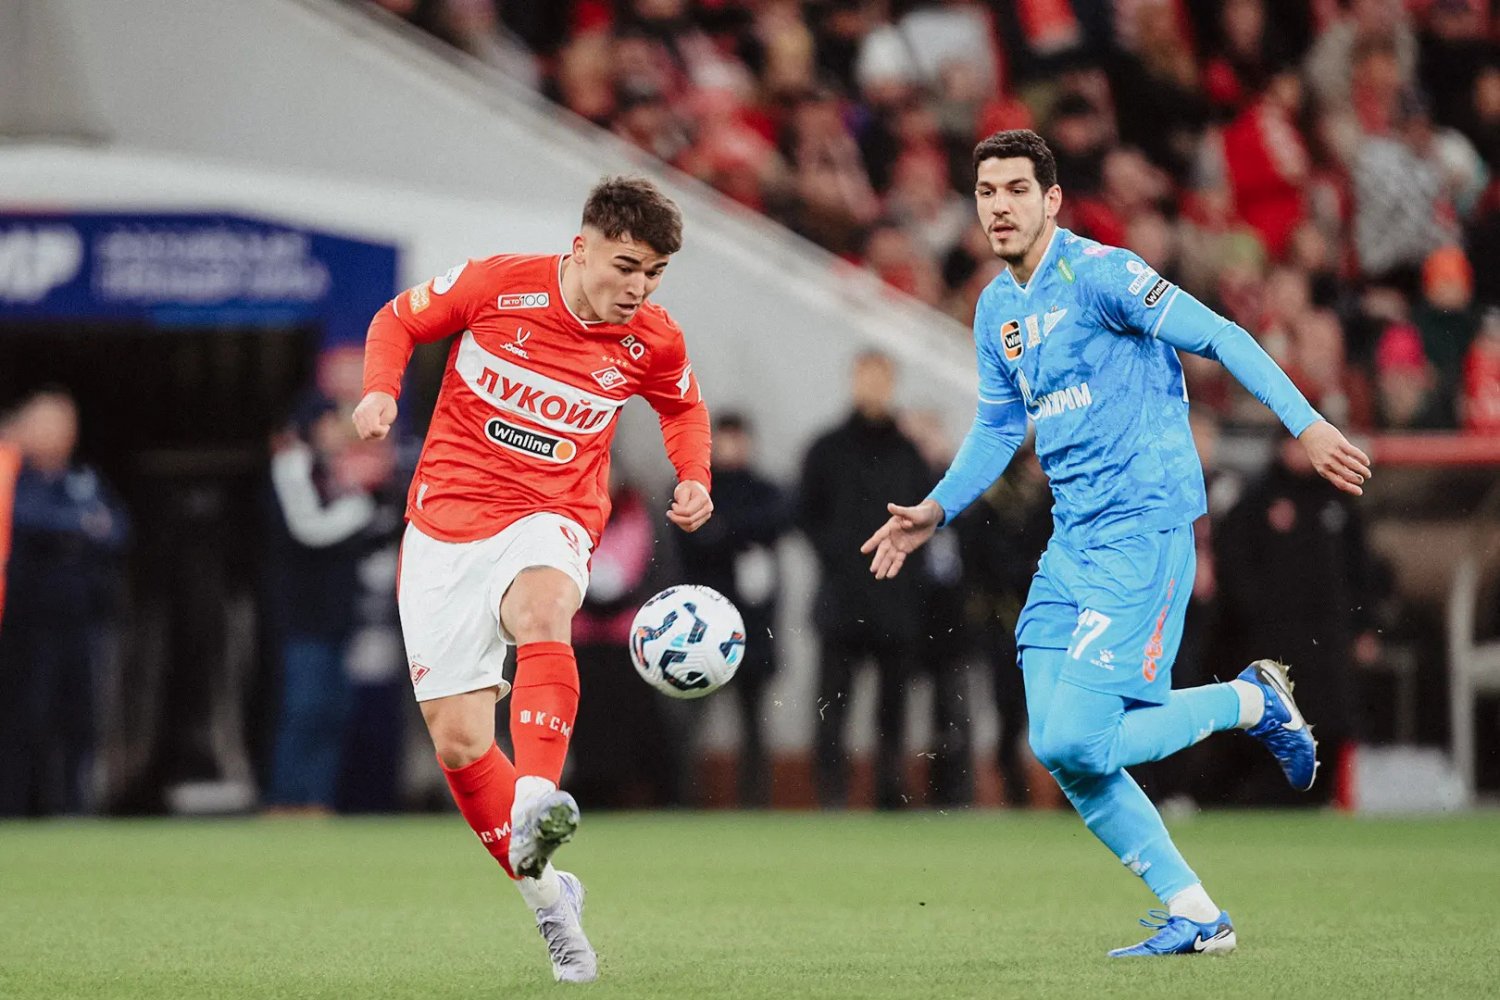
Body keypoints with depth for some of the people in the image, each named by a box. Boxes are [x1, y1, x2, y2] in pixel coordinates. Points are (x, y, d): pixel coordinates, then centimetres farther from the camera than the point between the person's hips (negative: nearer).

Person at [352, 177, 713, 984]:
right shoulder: (497, 284, -8)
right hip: (446, 525, 1)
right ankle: (547, 896, 16)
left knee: (541, 613, -39)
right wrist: (381, 389, -12)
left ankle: (534, 802, -56)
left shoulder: (653, 342, -1)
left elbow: (683, 407, 22)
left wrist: (694, 482, 4)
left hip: (550, 521, -1)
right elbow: (399, 320, 7)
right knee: (458, 742, -4)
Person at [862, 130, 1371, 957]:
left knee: (1074, 740, -17)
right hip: (1072, 539, 8)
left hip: (1143, 526, -8)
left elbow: (1217, 337, -14)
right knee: (1059, 751, -1)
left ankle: (1254, 701, 5)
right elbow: (997, 427, 27)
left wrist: (1305, 423, -23)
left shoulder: (1097, 273, -10)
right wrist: (937, 510, 14)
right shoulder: (996, 309, 15)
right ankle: (1194, 916, 9)